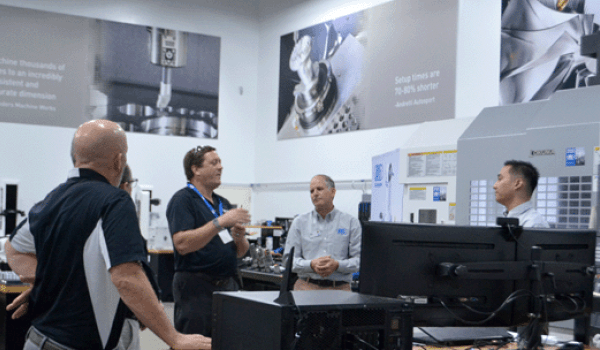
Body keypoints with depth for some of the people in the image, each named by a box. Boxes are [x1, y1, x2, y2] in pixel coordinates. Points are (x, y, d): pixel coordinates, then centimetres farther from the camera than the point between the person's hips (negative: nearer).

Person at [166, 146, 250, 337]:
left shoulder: (223, 204, 17)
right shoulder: (182, 200, -6)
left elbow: (241, 252, 18)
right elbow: (182, 244, -21)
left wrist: (239, 236, -5)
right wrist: (220, 222, -22)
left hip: (228, 285, 7)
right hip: (196, 287, -7)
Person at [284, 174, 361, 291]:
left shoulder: (351, 222, 10)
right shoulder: (300, 222, 13)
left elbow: (359, 259, 4)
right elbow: (289, 259, 7)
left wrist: (337, 265, -13)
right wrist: (311, 265, -10)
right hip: (307, 287, 0)